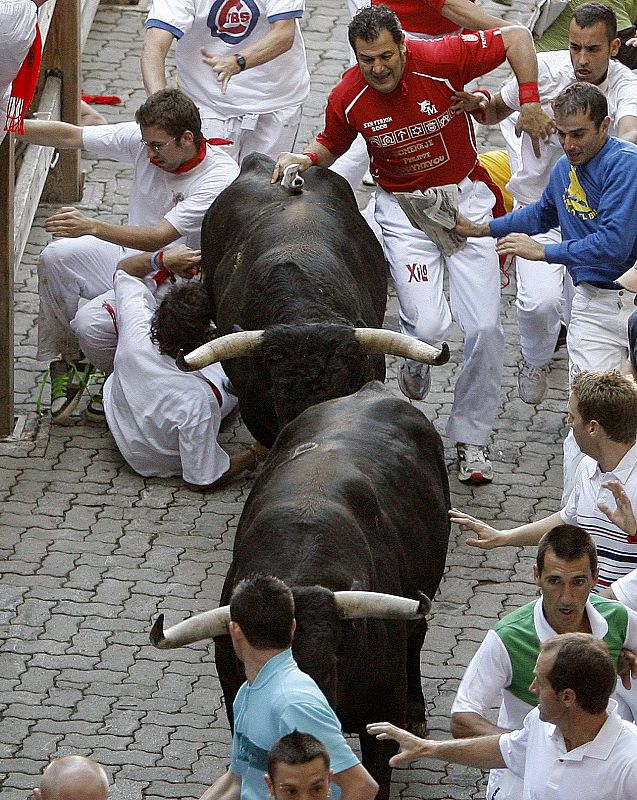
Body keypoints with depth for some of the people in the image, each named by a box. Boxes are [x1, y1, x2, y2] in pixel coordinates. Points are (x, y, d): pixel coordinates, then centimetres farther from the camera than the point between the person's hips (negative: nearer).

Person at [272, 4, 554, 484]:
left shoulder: (442, 60, -21)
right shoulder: (348, 99, -13)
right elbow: (331, 146, 9)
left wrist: (530, 104, -16)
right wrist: (305, 158, -11)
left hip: (464, 196, 0)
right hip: (403, 207, 0)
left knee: (485, 327, -7)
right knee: (428, 327, -17)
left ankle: (472, 436, 11)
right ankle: (416, 361, 22)